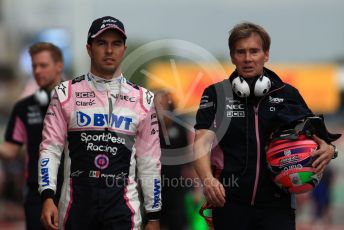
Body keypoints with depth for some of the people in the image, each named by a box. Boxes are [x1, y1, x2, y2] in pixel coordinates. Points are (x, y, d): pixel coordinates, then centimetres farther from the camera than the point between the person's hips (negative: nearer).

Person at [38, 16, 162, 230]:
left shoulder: (142, 99, 7)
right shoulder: (67, 93, 4)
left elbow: (149, 162, 9)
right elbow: (51, 149, 1)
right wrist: (48, 197, -11)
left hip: (122, 204, 0)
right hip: (77, 202, 0)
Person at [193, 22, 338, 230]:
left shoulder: (288, 94, 7)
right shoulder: (216, 94, 3)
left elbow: (314, 137, 12)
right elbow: (202, 143, -7)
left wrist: (328, 150, -13)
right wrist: (208, 179, -27)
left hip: (276, 203, 1)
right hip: (229, 202, 0)